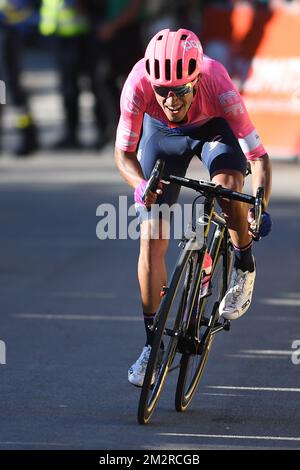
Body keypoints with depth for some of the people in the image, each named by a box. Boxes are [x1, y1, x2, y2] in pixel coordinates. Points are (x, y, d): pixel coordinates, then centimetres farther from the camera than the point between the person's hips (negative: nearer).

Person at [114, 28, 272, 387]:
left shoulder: (217, 86, -39)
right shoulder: (139, 83, -37)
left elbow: (258, 156, -34)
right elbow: (123, 152, -27)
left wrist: (260, 206, -50)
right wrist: (140, 184, -48)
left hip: (213, 128, -1)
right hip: (160, 131, 1)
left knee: (229, 186, -33)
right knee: (151, 241, -7)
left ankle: (244, 269, -4)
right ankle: (152, 343, 7)